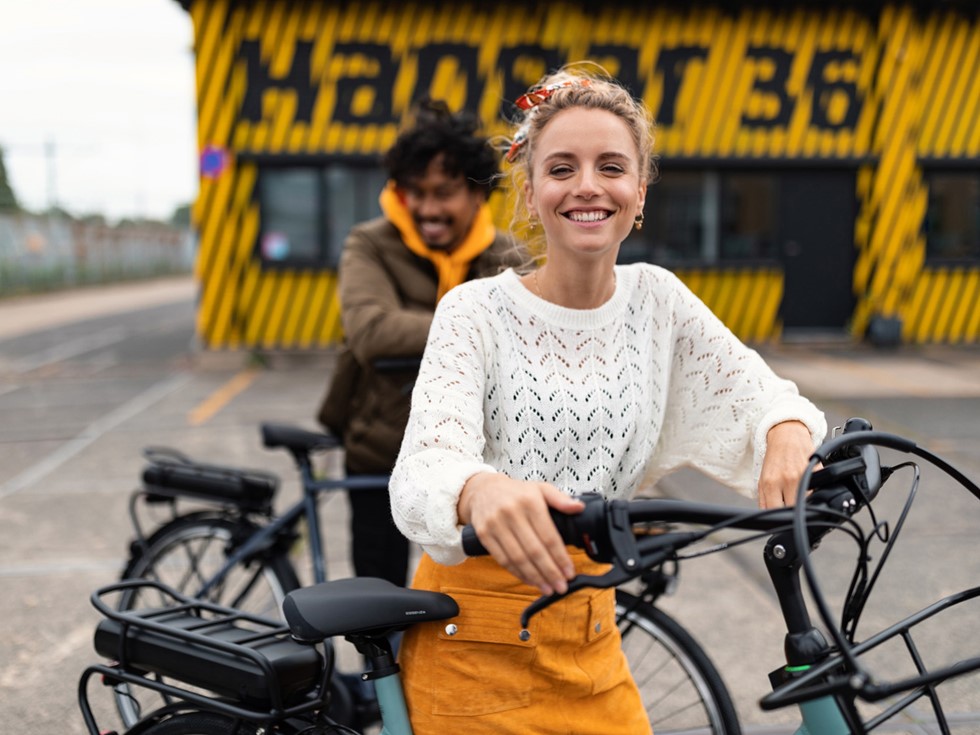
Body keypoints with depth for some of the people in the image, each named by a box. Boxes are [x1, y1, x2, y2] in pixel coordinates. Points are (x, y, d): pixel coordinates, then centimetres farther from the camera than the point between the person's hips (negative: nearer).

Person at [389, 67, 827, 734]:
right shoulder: (477, 312, -13)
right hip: (474, 644, -4)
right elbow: (425, 468, -26)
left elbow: (757, 390, -3)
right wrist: (481, 490, -50)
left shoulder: (655, 298, 1)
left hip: (590, 641, 4)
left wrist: (790, 432, -28)